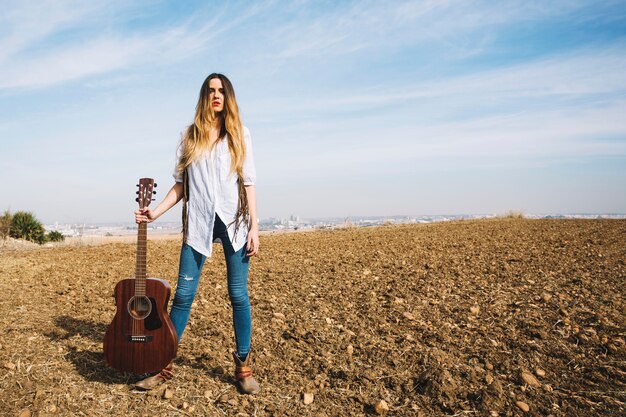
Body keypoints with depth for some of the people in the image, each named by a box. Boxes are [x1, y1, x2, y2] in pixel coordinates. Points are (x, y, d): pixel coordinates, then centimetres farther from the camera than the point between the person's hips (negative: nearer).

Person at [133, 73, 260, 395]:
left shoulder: (239, 134, 8)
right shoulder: (191, 135, 11)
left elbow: (248, 183, 3)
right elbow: (180, 184, 11)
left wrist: (254, 227, -5)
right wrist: (155, 212, -2)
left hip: (234, 221, -1)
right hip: (198, 222, 1)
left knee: (238, 294, 2)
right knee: (183, 293, 2)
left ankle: (243, 367, 14)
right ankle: (165, 365, 15)